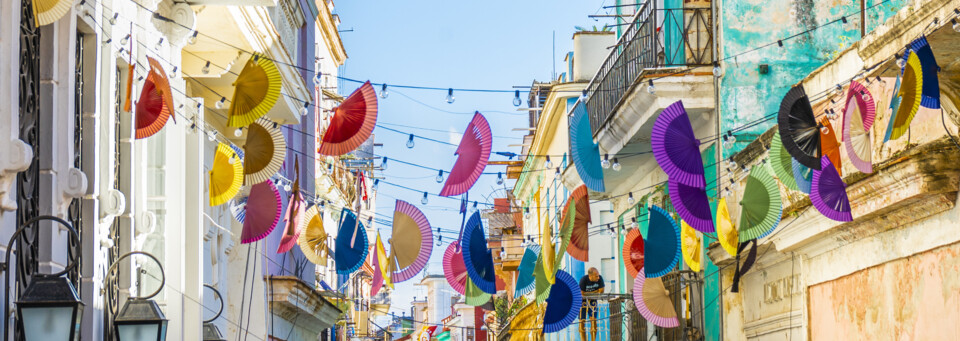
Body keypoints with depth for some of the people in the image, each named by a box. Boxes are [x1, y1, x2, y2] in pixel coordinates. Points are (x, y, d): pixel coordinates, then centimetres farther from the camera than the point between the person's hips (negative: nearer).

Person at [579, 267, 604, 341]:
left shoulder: (600, 278, -20)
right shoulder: (583, 280, -28)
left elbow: (601, 292, -14)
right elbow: (582, 294, -25)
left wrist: (589, 293, -18)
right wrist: (595, 292, -18)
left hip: (592, 300, 2)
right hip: (583, 301, -2)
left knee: (593, 320, -5)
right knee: (582, 321, -3)